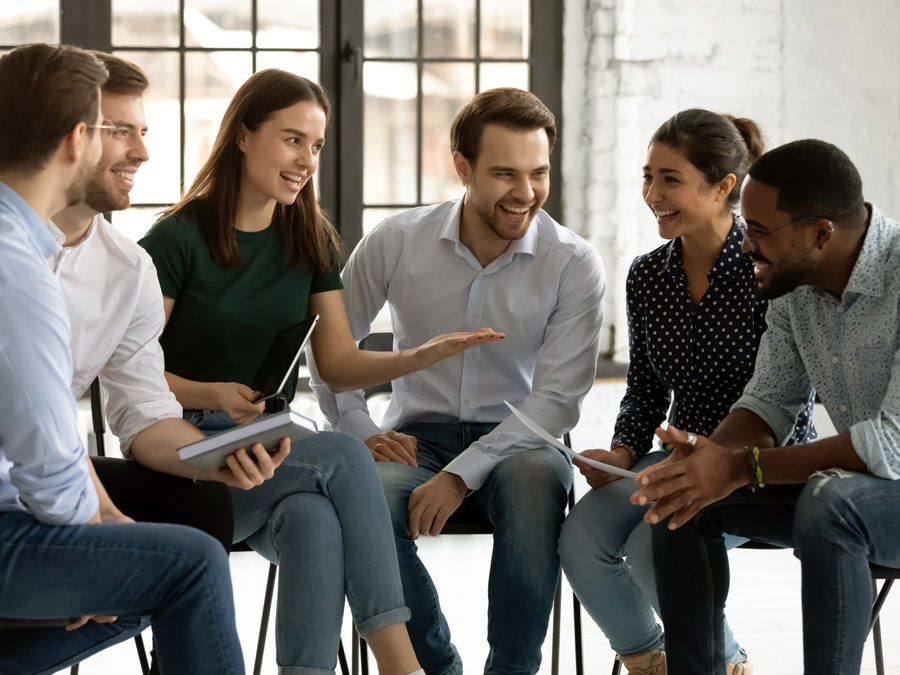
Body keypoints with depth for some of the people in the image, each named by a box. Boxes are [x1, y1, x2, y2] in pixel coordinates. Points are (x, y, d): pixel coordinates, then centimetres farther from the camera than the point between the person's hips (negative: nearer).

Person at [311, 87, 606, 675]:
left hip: (518, 445, -1)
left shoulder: (575, 264, -6)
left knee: (533, 479, -38)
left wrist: (462, 475, -23)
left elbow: (556, 399, -12)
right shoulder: (397, 243, -1)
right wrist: (362, 433, -7)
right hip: (418, 439, 2)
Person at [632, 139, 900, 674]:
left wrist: (741, 467, -29)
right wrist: (707, 456, -18)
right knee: (683, 496, -3)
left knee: (828, 504, -36)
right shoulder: (794, 280, -1)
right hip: (851, 484, 8)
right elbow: (771, 402, 5)